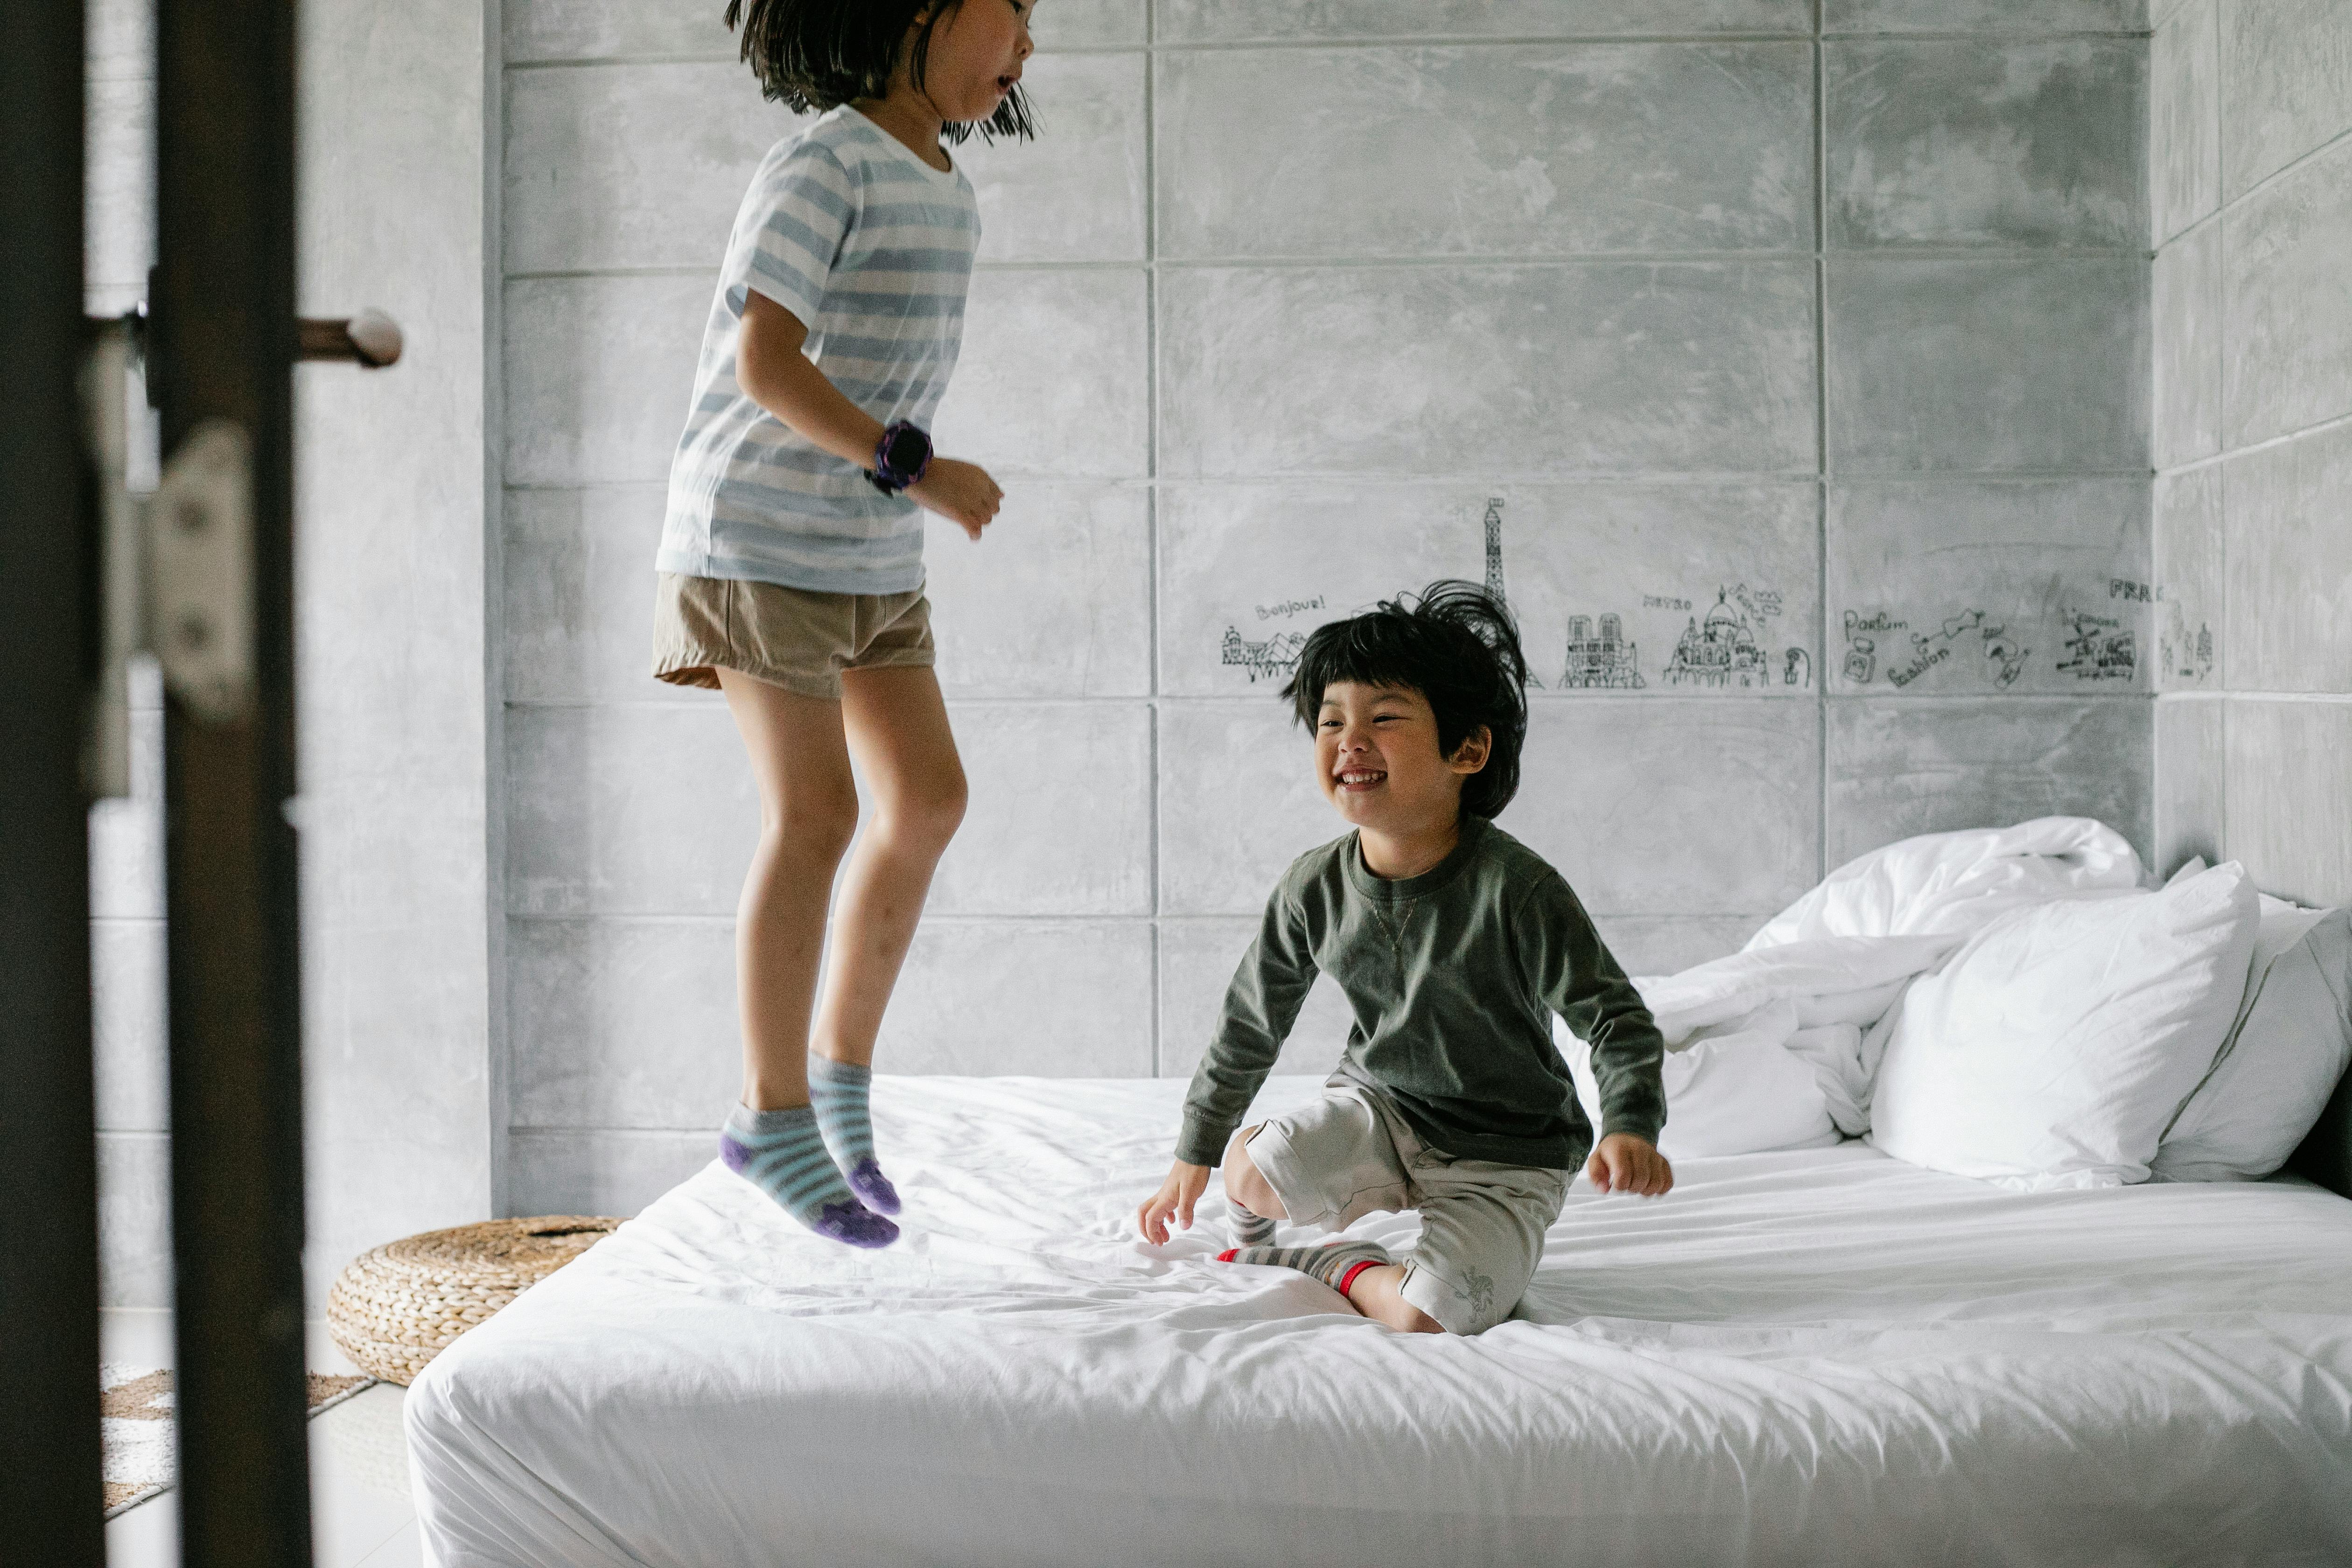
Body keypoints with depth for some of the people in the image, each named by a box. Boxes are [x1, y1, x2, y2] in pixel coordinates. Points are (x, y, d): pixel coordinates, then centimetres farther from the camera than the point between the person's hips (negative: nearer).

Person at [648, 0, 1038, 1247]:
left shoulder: (949, 200, 12)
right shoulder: (824, 166, -14)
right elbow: (766, 361, -22)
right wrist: (916, 471, -24)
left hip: (868, 551, 8)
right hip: (761, 532, -8)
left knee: (929, 797, 3)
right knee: (814, 817, -9)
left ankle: (839, 1069, 18)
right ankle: (773, 1117, 4)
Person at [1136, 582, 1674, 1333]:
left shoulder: (1515, 889, -22)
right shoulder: (1314, 889, -8)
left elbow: (1617, 1019, -15)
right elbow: (1249, 1026, 6)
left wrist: (1629, 1128, -34)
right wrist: (1193, 1159, 13)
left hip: (1506, 1156, -3)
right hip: (1380, 1106, 3)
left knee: (1425, 1320, -26)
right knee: (1254, 1173, -29)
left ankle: (1344, 1270, 6)